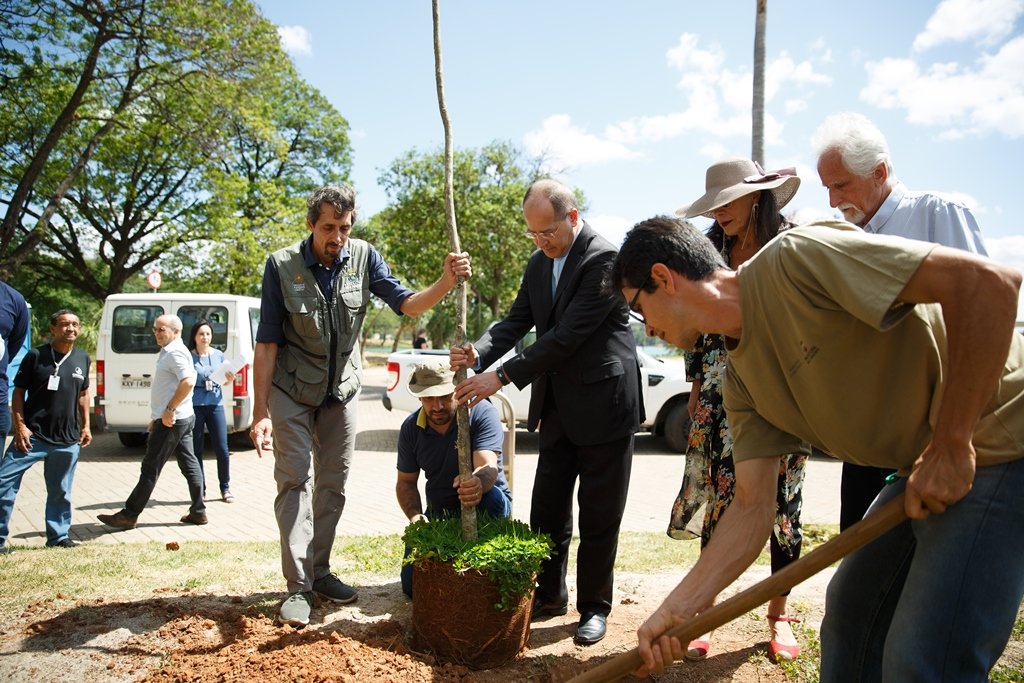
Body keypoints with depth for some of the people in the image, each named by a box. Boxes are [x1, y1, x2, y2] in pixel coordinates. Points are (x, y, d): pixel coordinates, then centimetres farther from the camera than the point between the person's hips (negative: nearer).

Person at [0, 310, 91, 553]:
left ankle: (58, 535, 24)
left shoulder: (83, 359, 8)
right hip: (33, 436, -3)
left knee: (60, 491, 11)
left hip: (68, 440, 3)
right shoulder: (36, 356, -3)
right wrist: (20, 426, -10)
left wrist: (85, 426, 12)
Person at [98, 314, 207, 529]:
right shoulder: (168, 352, 18)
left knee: (150, 468, -3)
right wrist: (157, 417, 21)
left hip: (171, 421, -11)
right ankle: (198, 512, 13)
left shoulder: (175, 352, -15)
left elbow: (188, 382, -29)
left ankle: (129, 515, 5)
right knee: (189, 464, 9)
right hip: (182, 419, 11)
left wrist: (169, 410, -25)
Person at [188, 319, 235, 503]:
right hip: (194, 406, -2)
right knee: (196, 450, 5)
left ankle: (225, 488, 14)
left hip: (215, 404, 2)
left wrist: (230, 380, -5)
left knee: (222, 450, 1)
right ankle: (200, 490, 17)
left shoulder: (219, 355, 7)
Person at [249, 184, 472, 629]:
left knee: (333, 485, 9)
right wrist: (260, 413, -18)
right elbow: (267, 342, -15)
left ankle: (320, 572, 23)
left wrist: (446, 282, -31)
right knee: (295, 481, -6)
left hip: (342, 390, 3)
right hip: (291, 391, -3)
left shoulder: (363, 257, -9)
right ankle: (298, 587, 0)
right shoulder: (282, 266, -16)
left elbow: (406, 304, -11)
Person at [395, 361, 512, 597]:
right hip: (439, 512, 4)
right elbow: (406, 482, 1)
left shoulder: (482, 413, -20)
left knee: (492, 496, -38)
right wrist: (415, 516, -21)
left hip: (485, 507, -4)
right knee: (412, 584, -7)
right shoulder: (411, 428, -6)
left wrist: (478, 484, -60)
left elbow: (488, 467, -34)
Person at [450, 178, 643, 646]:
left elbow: (568, 335, -25)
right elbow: (517, 321, 3)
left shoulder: (604, 260, -19)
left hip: (602, 405, -7)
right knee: (546, 508, 15)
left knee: (598, 516, 6)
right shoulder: (539, 262, 7)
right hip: (558, 407, 8)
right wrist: (477, 355, -18)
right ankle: (549, 595, 32)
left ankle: (594, 607, 23)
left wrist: (502, 377, -25)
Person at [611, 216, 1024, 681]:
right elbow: (751, 507, 1)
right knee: (851, 608, 18)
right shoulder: (741, 380, 3)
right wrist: (677, 609, -5)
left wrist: (951, 445, -24)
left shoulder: (794, 257, -24)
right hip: (926, 463, 9)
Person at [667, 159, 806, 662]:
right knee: (720, 499, 1)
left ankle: (779, 613, 22)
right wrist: (697, 388, 9)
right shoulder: (712, 248, 8)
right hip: (723, 395, 2)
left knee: (782, 501, 6)